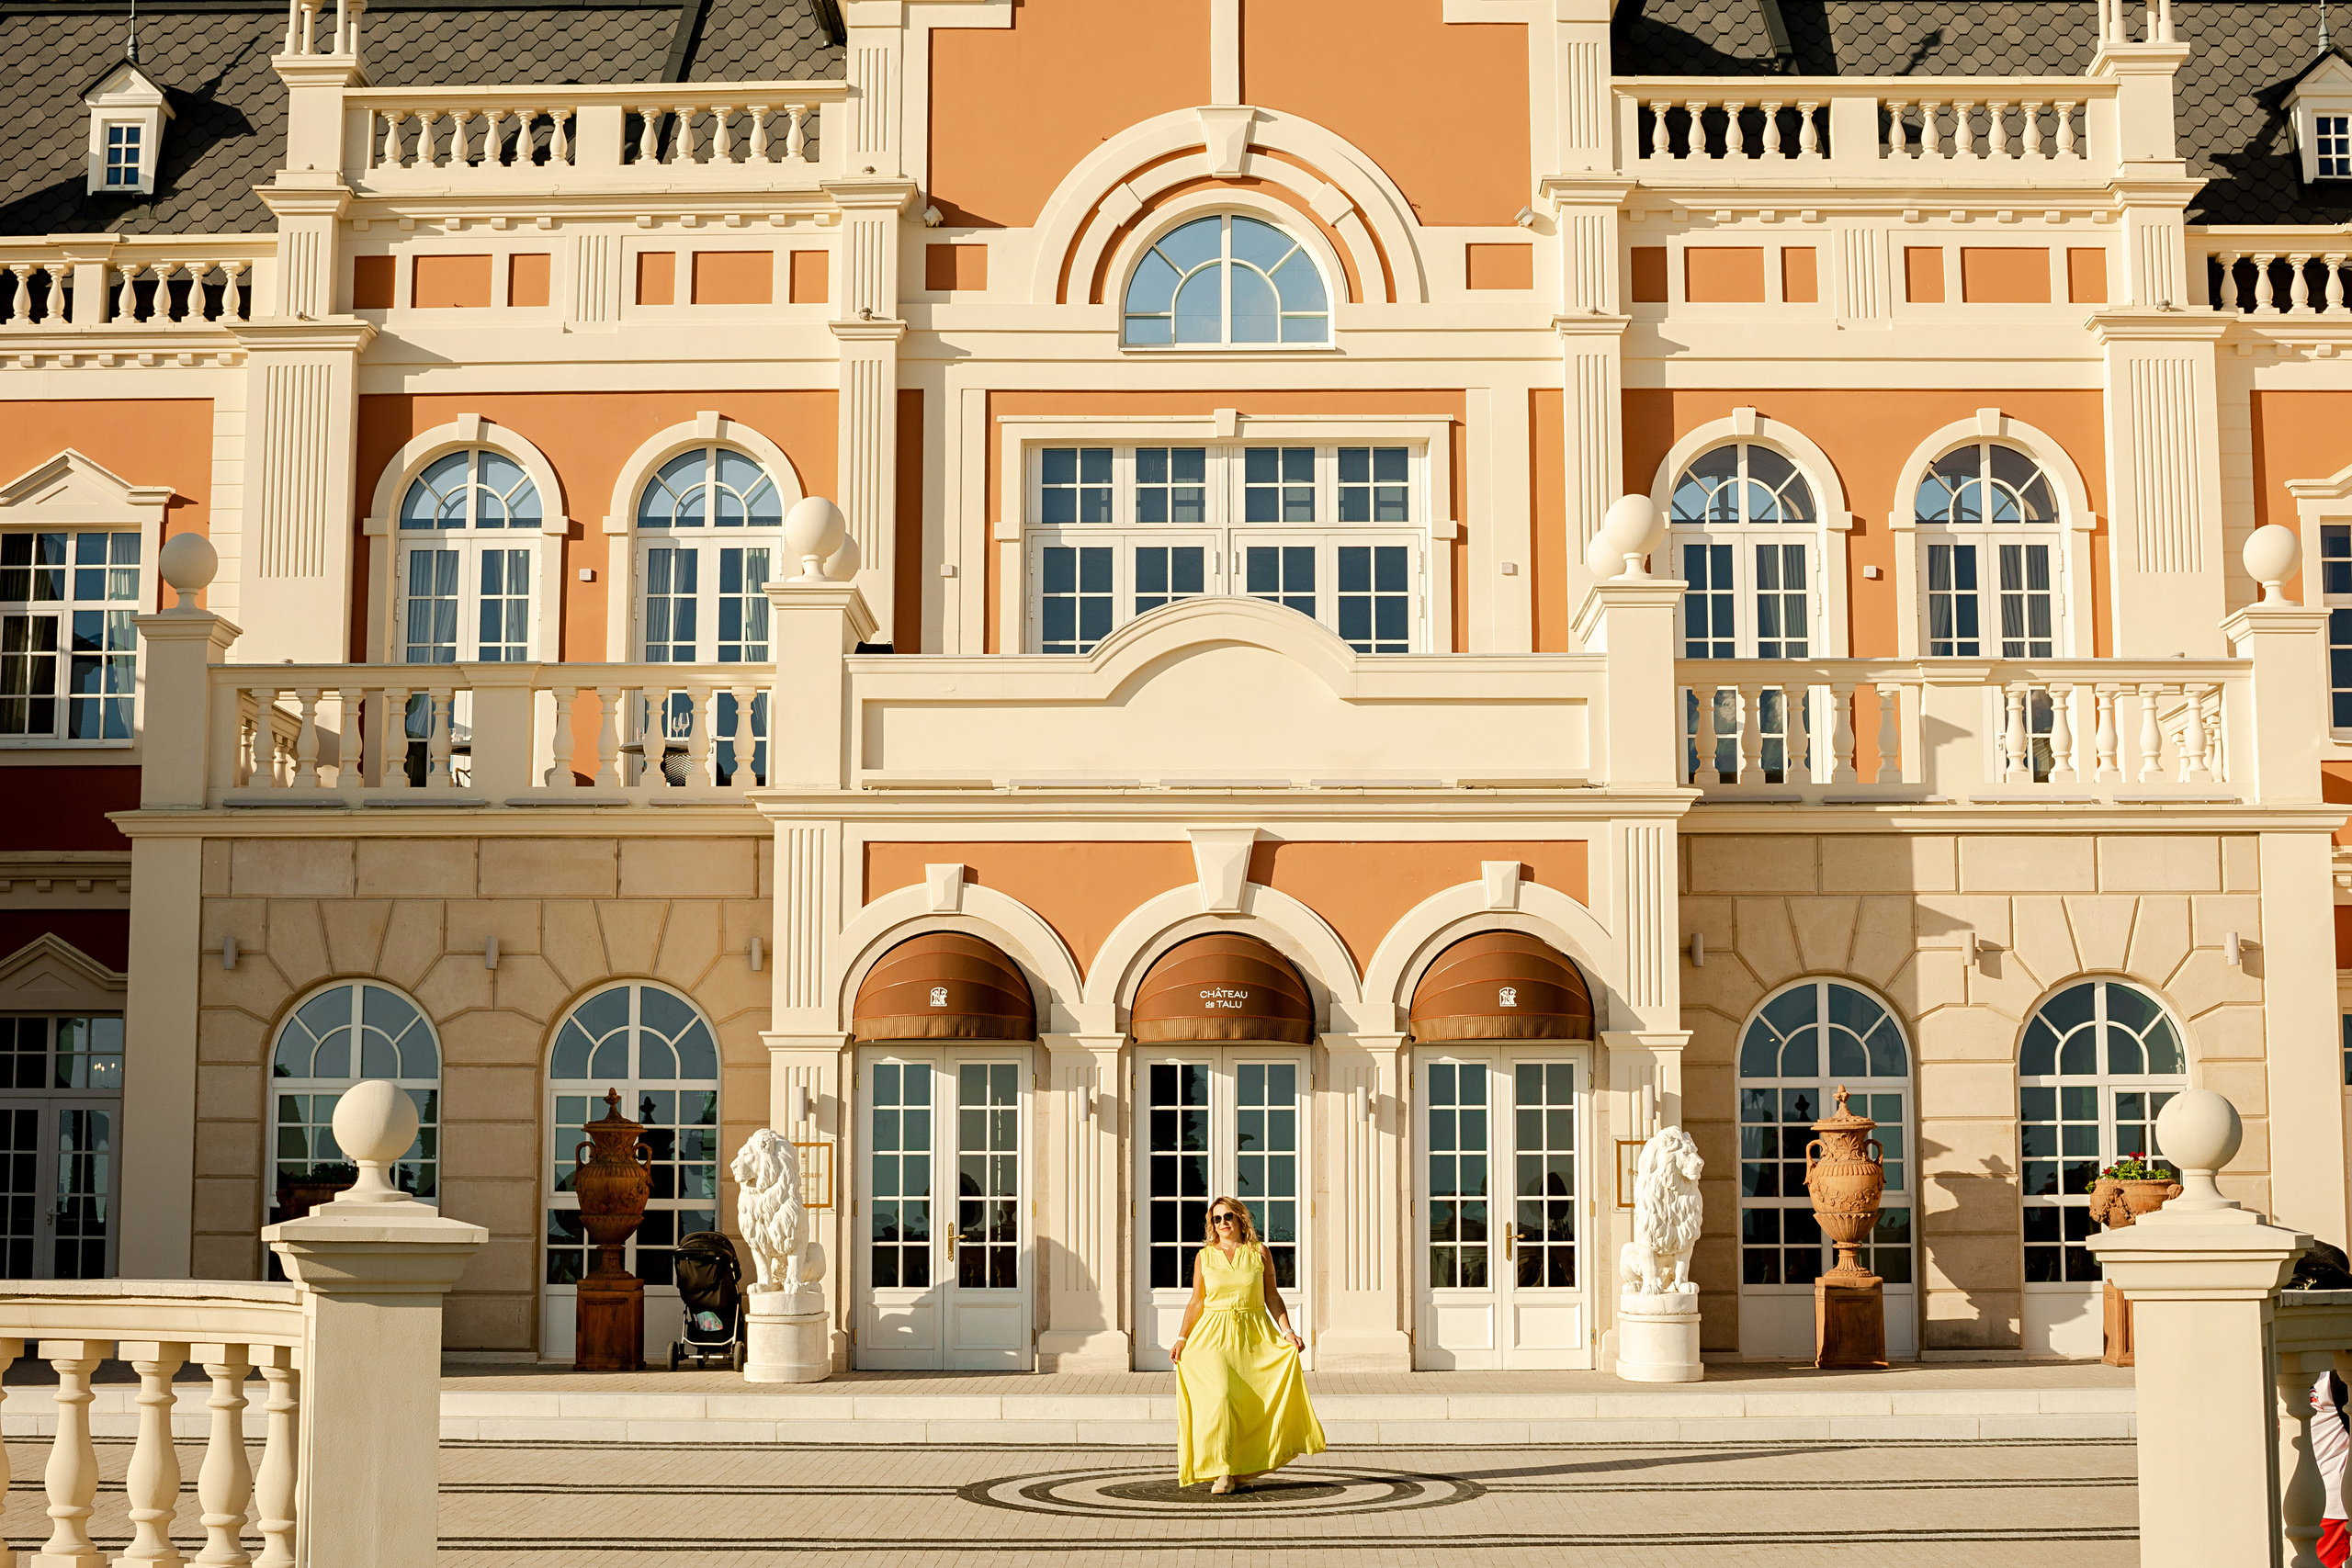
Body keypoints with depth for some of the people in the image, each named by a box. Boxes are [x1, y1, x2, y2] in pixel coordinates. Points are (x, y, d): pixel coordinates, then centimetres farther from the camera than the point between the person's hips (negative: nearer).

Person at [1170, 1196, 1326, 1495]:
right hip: (1214, 1336, -1)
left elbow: (1272, 1296, 6)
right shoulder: (1204, 1256, 7)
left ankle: (1243, 1466, 13)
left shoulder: (1259, 1252, 6)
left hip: (1254, 1335, 1)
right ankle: (1223, 1471, -11)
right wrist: (1181, 1338, 1)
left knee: (1253, 1401, -5)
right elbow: (1197, 1302, 8)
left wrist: (1288, 1331, -3)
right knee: (1219, 1396, -17)